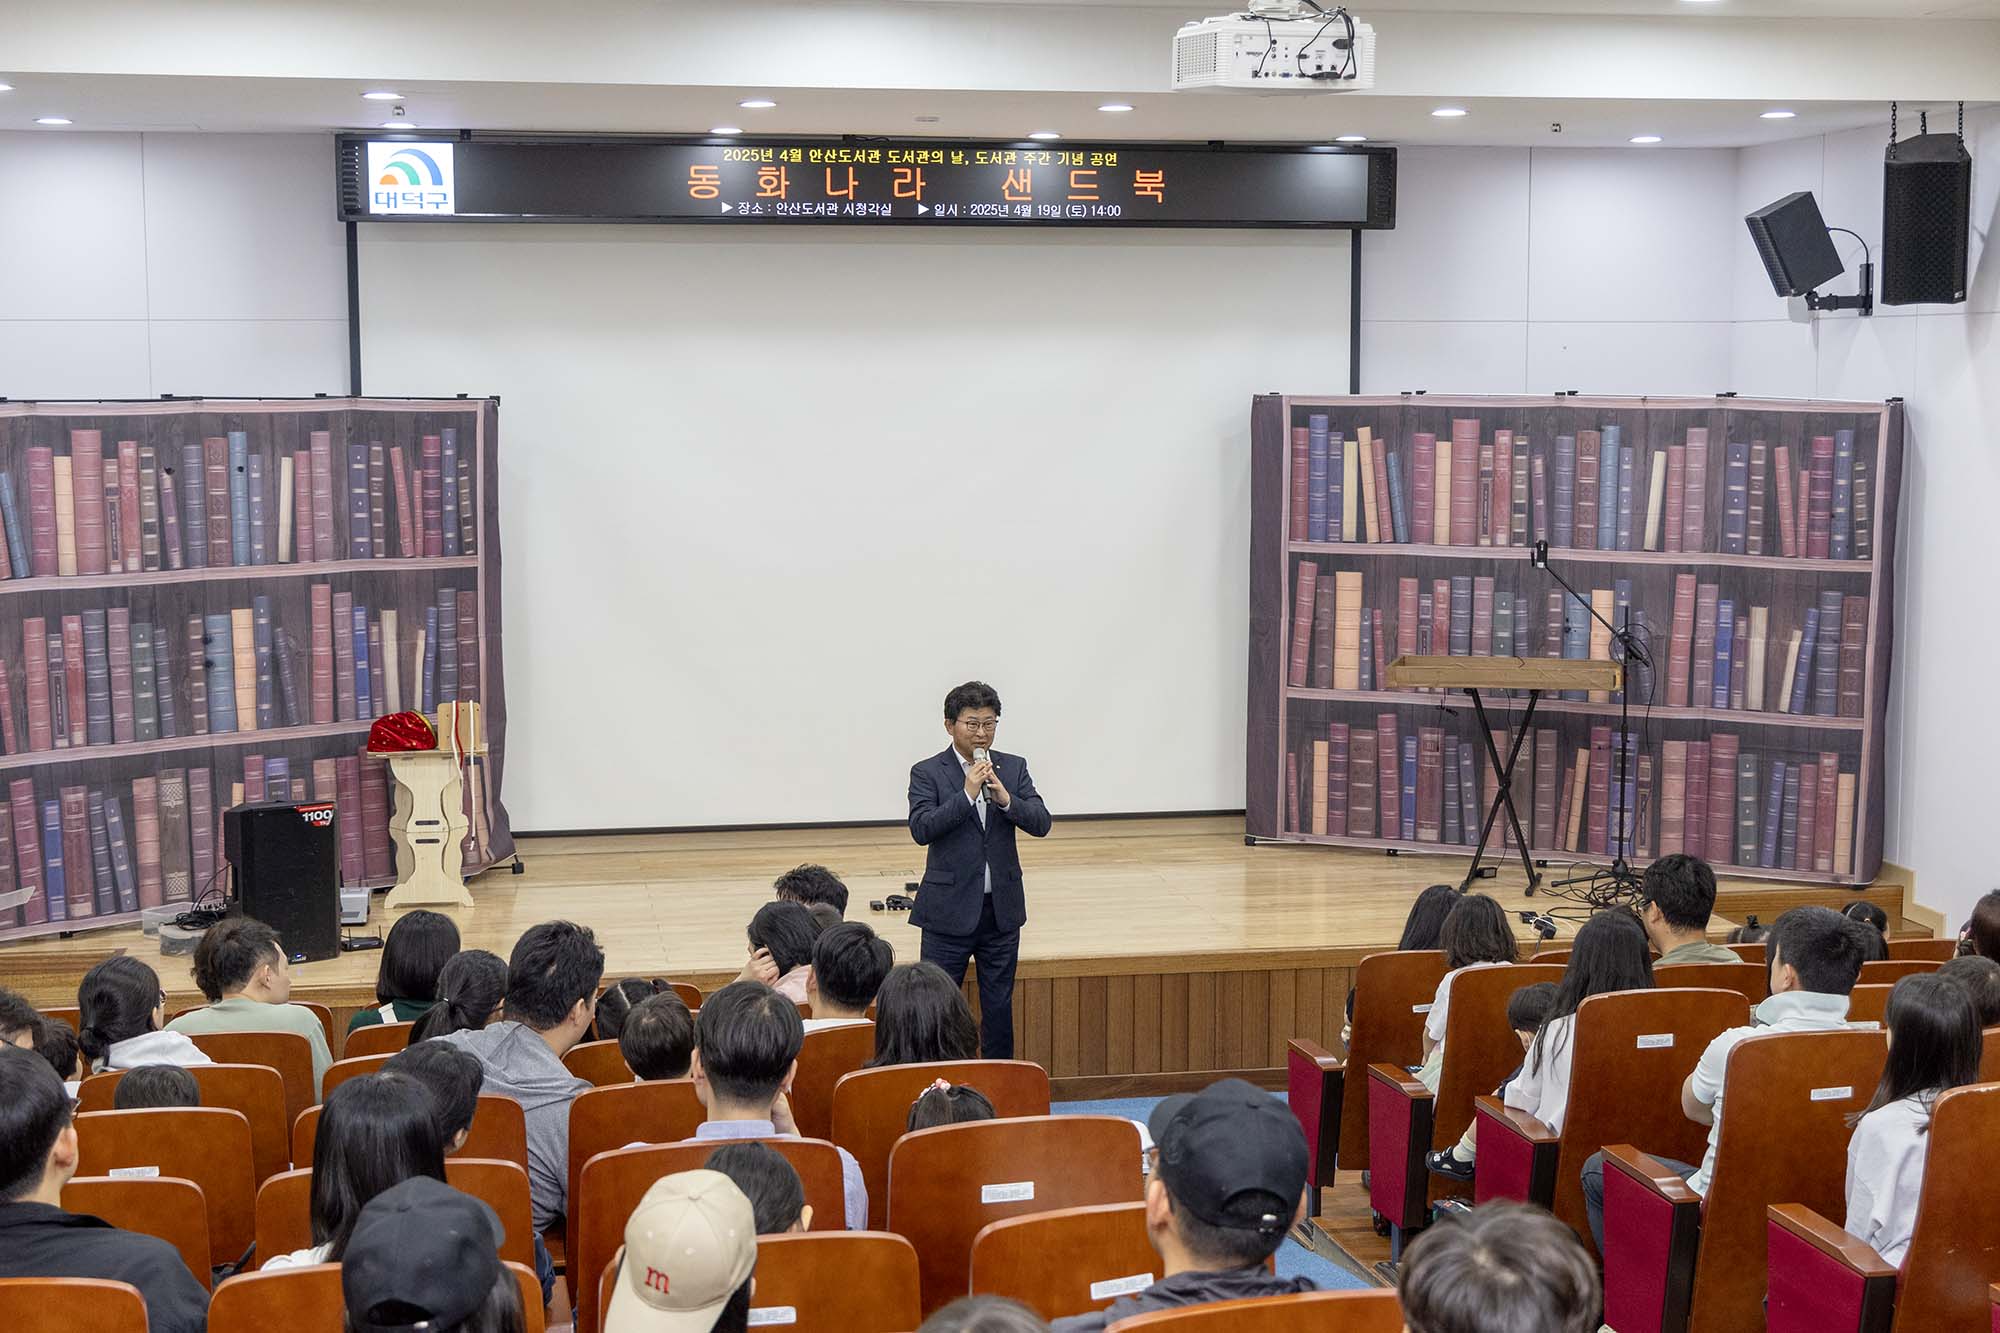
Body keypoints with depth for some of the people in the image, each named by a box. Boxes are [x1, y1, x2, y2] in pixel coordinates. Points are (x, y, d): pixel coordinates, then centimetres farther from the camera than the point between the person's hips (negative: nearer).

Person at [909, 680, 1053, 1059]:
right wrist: (967, 794, -24)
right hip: (949, 910, -3)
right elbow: (921, 829, -18)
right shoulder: (927, 773, -5)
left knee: (999, 1006, 12)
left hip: (1003, 909, 3)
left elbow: (1041, 823, -4)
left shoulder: (1014, 768, 5)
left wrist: (1006, 799, -20)